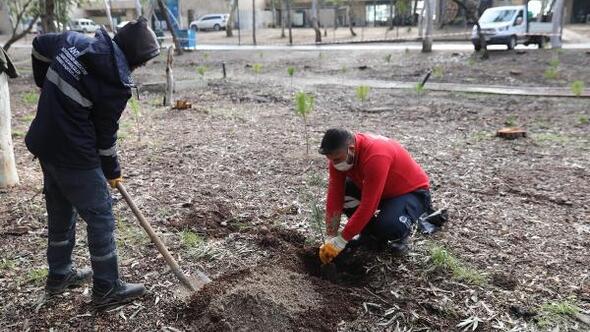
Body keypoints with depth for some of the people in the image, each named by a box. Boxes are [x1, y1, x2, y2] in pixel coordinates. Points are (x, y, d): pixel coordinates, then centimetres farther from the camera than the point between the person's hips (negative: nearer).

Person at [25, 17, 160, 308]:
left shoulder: (74, 40, 1)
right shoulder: (117, 83, -19)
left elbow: (39, 45, 19)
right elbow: (105, 133, -10)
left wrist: (48, 87, 29)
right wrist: (112, 171, 5)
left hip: (45, 145, 9)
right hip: (74, 155, -9)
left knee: (60, 211, 22)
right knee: (101, 216, 4)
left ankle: (59, 275, 37)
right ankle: (107, 289, 14)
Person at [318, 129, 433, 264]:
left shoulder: (375, 156, -37)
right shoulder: (338, 155, -16)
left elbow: (368, 206, -36)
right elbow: (335, 197, -14)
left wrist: (341, 241, -30)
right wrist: (330, 239, -17)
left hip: (412, 191, -7)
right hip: (384, 188, 7)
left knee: (389, 226, -35)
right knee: (341, 193, -13)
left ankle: (400, 234, 2)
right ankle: (371, 234, 5)